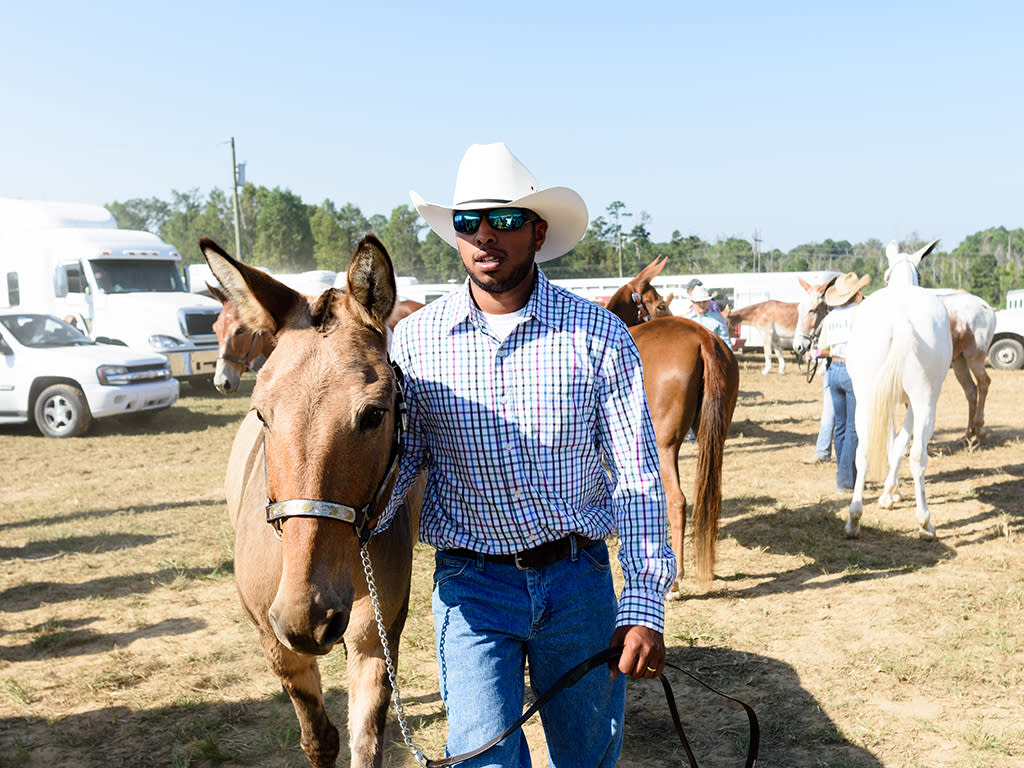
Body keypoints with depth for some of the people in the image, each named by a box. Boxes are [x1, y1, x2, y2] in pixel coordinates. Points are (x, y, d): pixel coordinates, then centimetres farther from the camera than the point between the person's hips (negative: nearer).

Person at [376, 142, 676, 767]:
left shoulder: (600, 335, -6)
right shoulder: (415, 339, -3)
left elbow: (637, 475, -6)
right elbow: (397, 458, 2)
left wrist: (645, 605, -13)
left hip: (579, 580, 1)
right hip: (470, 585, 0)